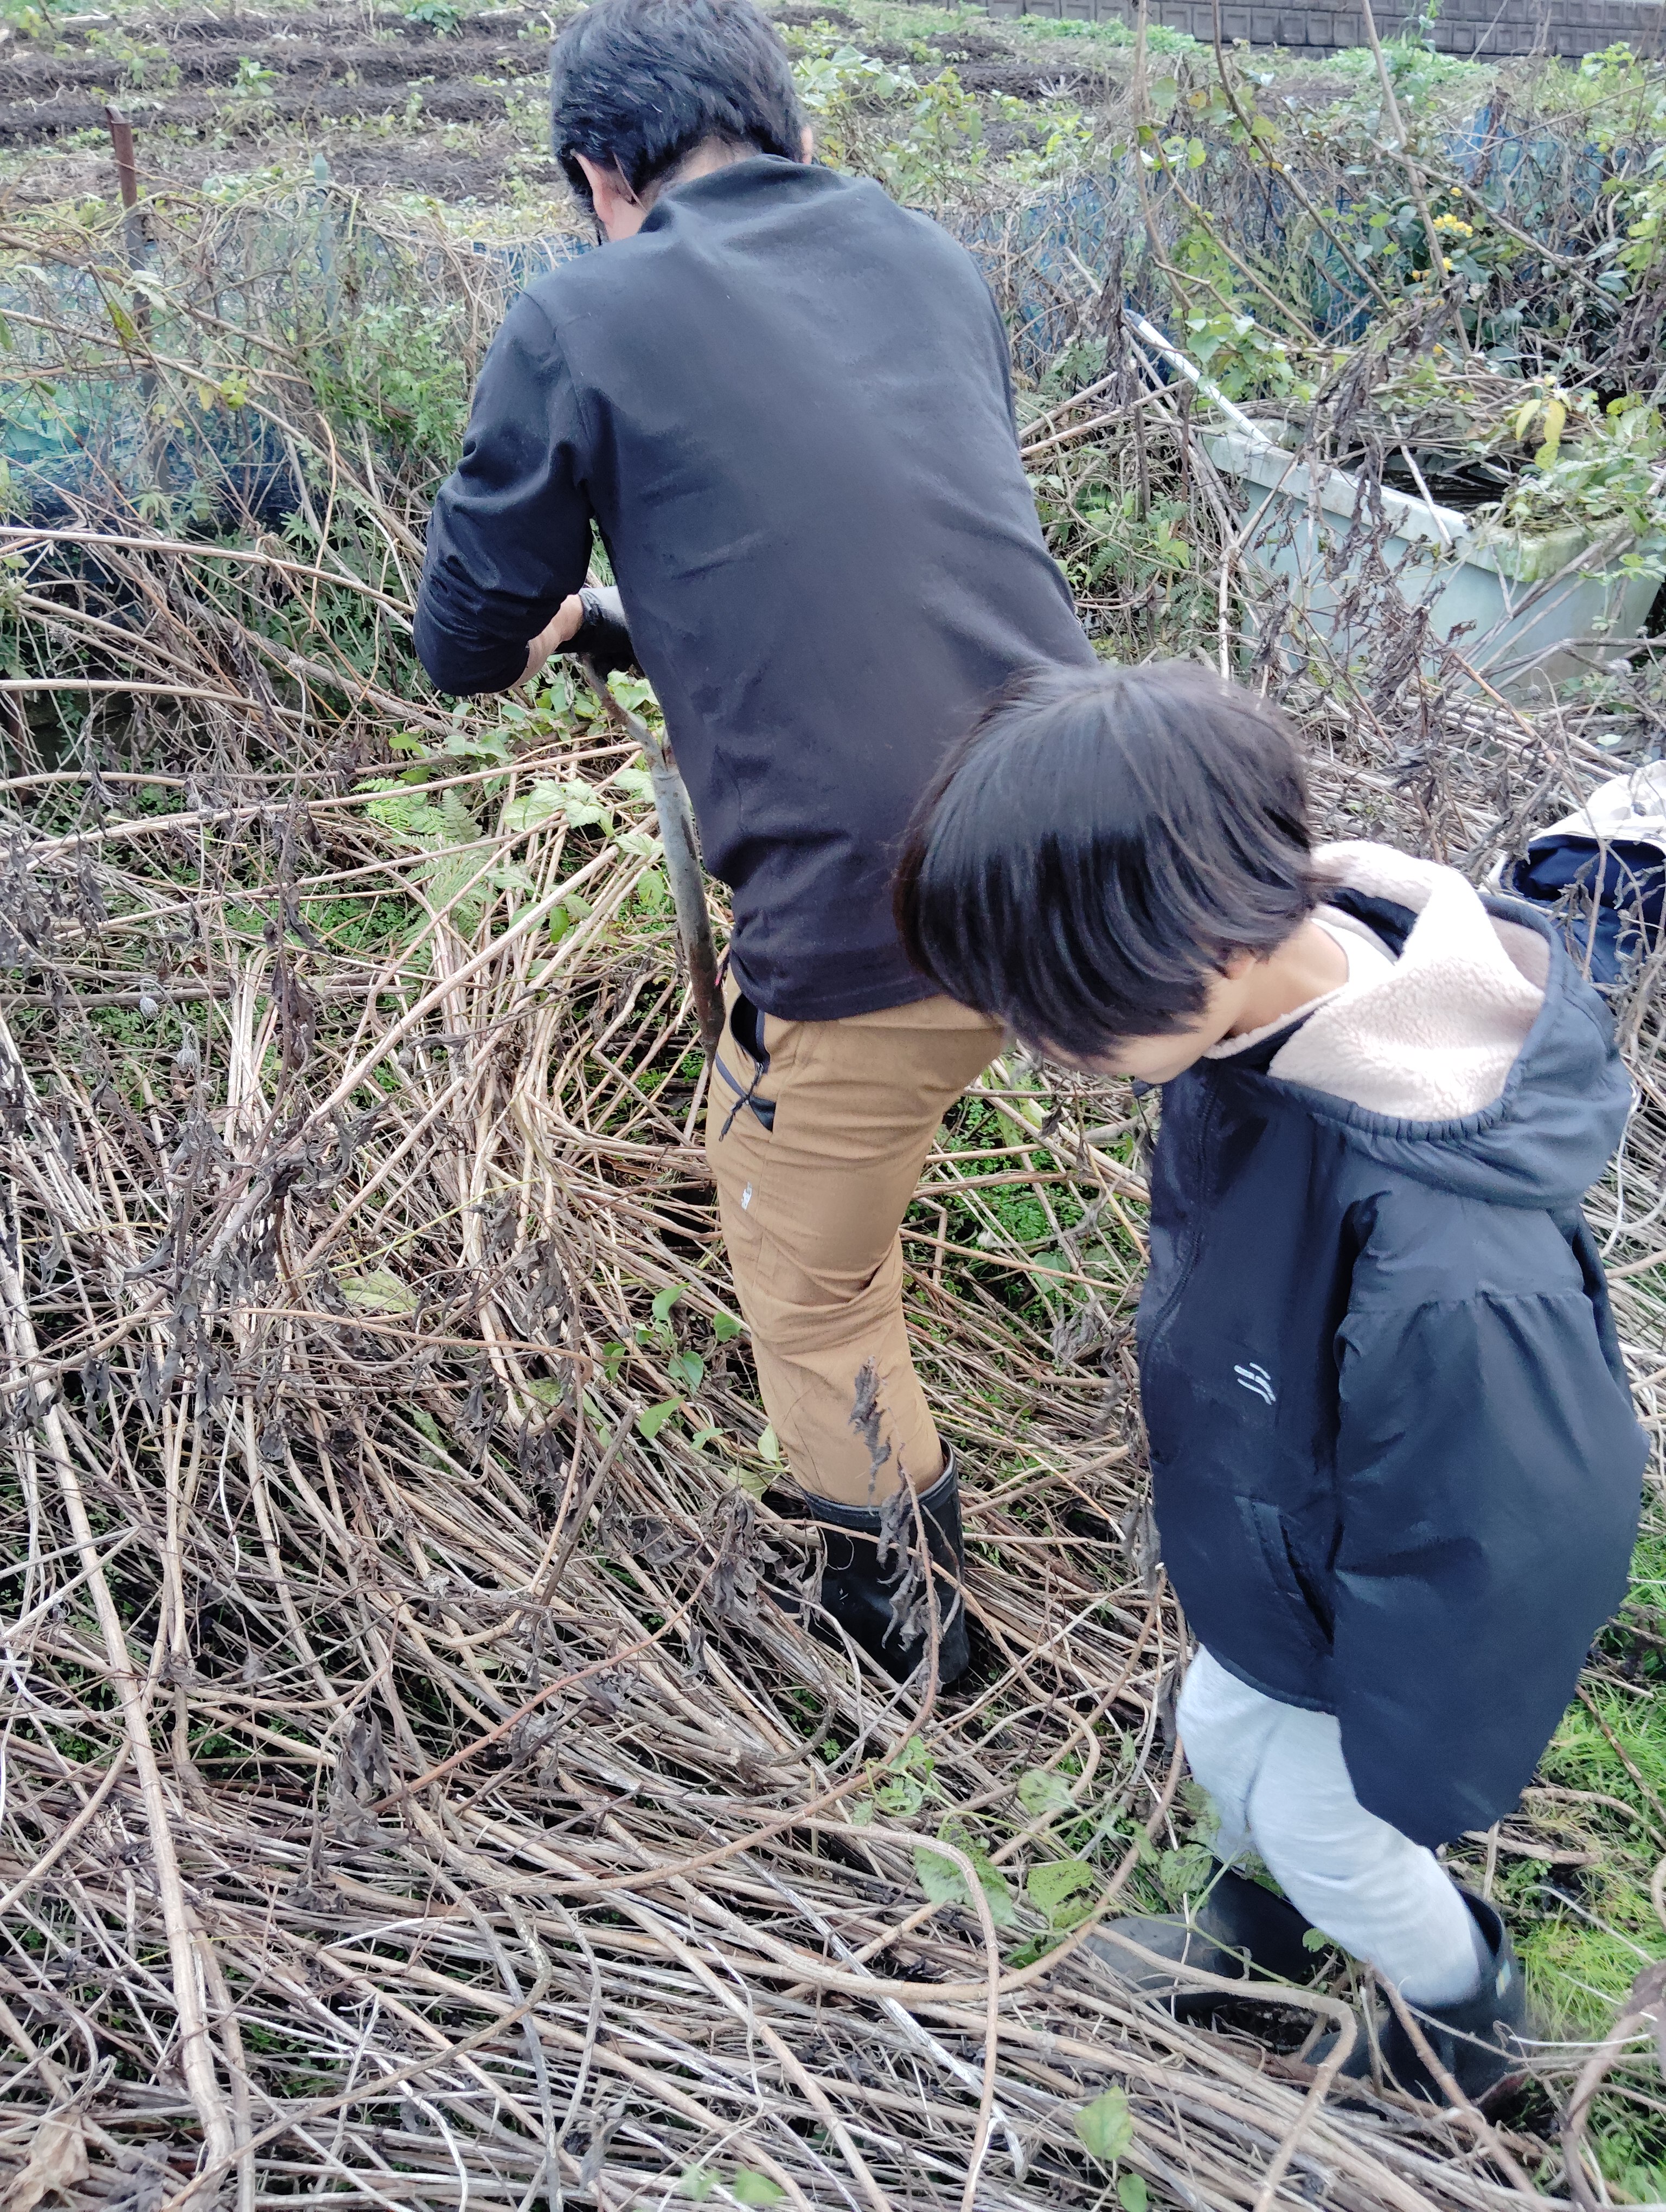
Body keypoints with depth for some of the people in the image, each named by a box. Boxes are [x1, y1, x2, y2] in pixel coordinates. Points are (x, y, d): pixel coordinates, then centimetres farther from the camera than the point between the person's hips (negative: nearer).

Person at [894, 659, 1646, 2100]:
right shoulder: (1261, 1007, -22)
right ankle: (1260, 1918, 65)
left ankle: (1470, 2010, 57)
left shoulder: (1449, 1278, -48)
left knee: (1321, 1821, 22)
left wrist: (1421, 1768, -11)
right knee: (1221, 1733, 30)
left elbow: (1491, 1561, -30)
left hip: (1380, 1638, -6)